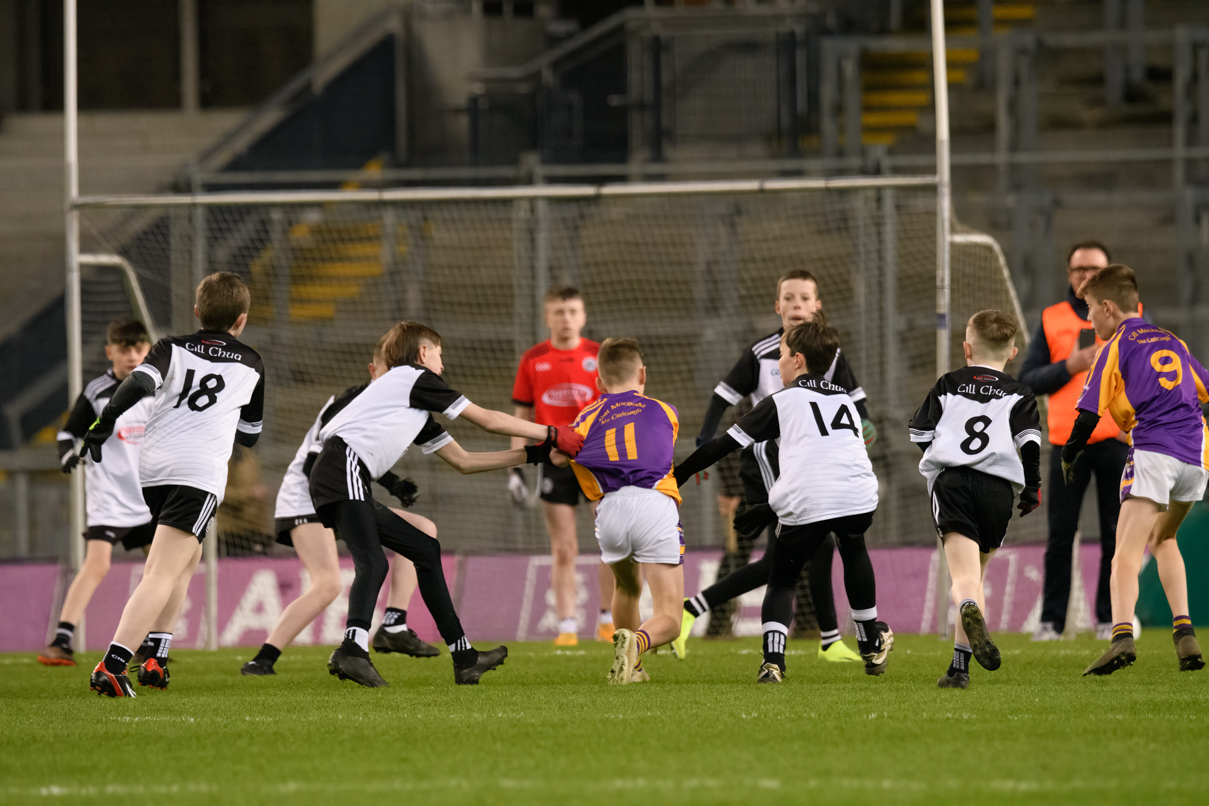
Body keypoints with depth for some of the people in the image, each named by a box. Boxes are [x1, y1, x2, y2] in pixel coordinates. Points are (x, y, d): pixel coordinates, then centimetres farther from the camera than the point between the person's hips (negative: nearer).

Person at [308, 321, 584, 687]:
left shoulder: (416, 413, 32)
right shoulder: (415, 378, 6)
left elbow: (463, 461, 31)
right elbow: (488, 420, 7)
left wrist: (532, 454, 31)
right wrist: (551, 434, 14)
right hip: (343, 467, -10)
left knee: (426, 550, 16)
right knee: (373, 563, -27)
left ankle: (464, 657, 19)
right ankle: (353, 650, -48)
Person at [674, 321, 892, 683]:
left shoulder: (782, 402, 14)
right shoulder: (846, 398, 28)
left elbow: (726, 444, 14)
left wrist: (680, 474, 24)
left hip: (806, 503, -4)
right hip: (858, 497, 4)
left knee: (782, 580, 13)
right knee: (854, 551, 35)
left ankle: (772, 659, -9)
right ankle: (872, 644, 38)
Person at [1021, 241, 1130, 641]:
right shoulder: (1051, 319, 11)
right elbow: (1028, 380, 5)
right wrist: (1070, 366, -10)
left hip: (1117, 439, -1)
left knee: (1116, 535, 0)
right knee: (1060, 535, -1)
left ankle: (1109, 618, 7)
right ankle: (1051, 619, 4)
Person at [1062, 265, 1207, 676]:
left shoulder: (1115, 348, 6)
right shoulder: (1173, 342, 23)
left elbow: (1090, 412, 3)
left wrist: (1069, 457, 18)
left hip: (1153, 451, -6)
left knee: (1128, 550, -14)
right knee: (1163, 540, 26)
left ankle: (1122, 634, -37)